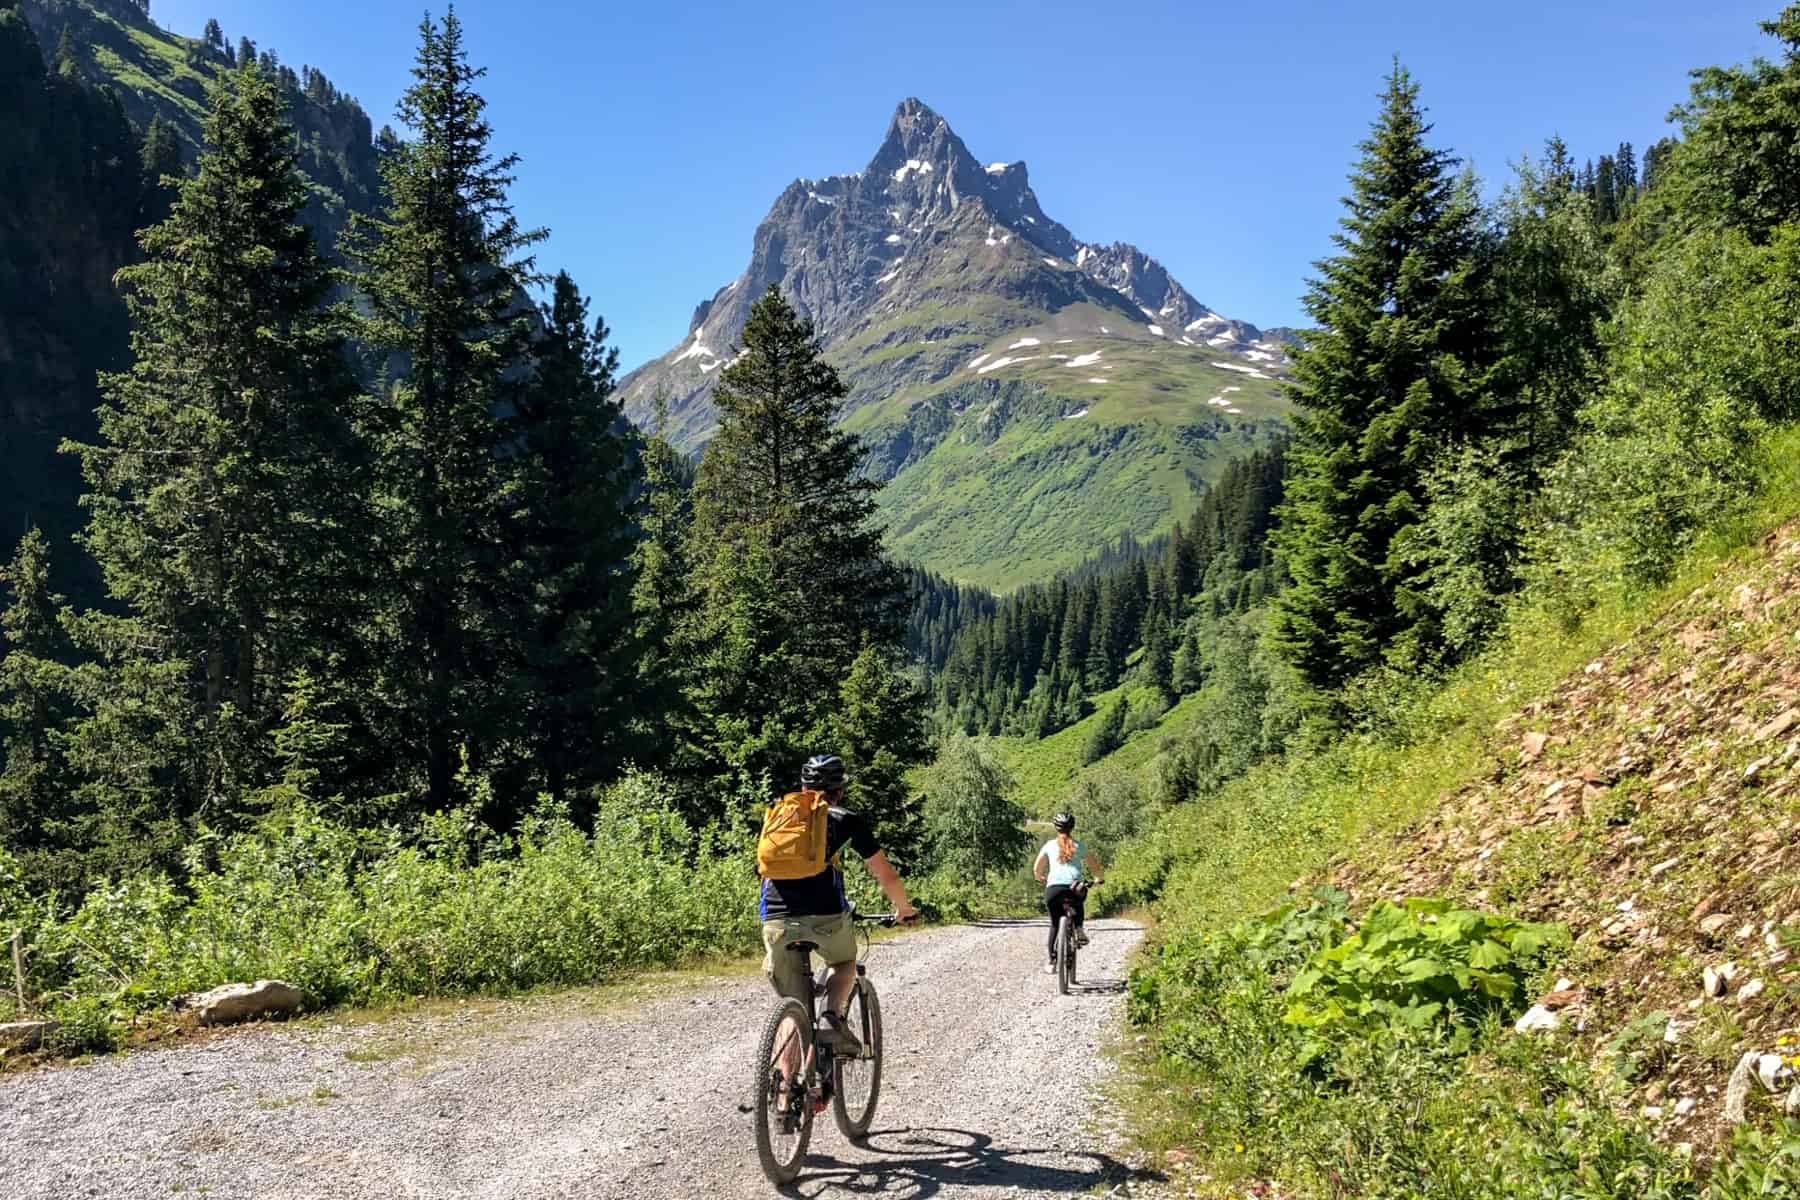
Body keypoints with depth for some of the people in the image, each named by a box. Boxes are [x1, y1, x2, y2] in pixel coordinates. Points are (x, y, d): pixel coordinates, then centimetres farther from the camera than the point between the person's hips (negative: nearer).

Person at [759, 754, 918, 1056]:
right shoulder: (846, 820, 15)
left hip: (776, 920, 2)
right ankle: (833, 1018, 3)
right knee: (846, 964, 28)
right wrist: (904, 909, 36)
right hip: (826, 916, -2)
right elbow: (886, 875, 17)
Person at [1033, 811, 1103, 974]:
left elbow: (1037, 869, 18)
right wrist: (1098, 879, 37)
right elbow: (1095, 865, 18)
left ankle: (1052, 962, 6)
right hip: (1075, 887, 1)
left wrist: (1041, 879, 39)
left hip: (1054, 888, 0)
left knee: (1055, 925, 15)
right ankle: (1079, 930, 15)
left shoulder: (1049, 845, 13)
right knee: (1078, 904, 37)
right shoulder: (1079, 846, 14)